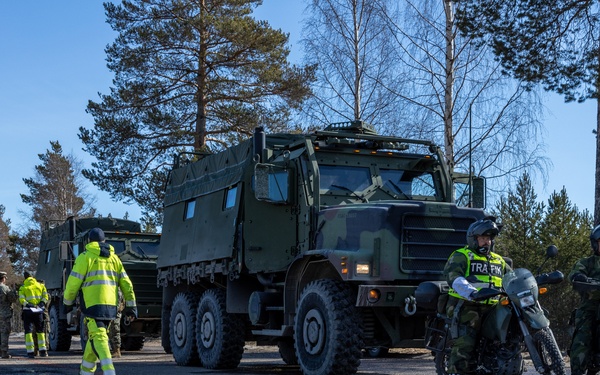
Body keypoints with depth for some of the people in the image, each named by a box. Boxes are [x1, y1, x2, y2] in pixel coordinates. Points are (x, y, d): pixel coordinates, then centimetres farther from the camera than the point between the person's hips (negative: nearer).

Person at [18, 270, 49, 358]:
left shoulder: (23, 288, 5)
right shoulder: (40, 285, 11)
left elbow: (21, 299, -10)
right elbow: (45, 296, 0)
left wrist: (27, 304, -16)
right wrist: (42, 303, -9)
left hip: (27, 311, -2)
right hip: (38, 311, 2)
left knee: (28, 331, 3)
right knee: (40, 331, 13)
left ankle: (30, 352, -4)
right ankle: (43, 351, 9)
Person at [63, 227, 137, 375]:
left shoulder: (85, 256, 0)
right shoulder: (114, 258, 16)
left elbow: (74, 282, -4)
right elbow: (126, 283, 11)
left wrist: (67, 302, 8)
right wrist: (131, 305, 10)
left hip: (93, 304, -6)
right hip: (111, 305, 6)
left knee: (99, 339, -12)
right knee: (94, 336, 19)